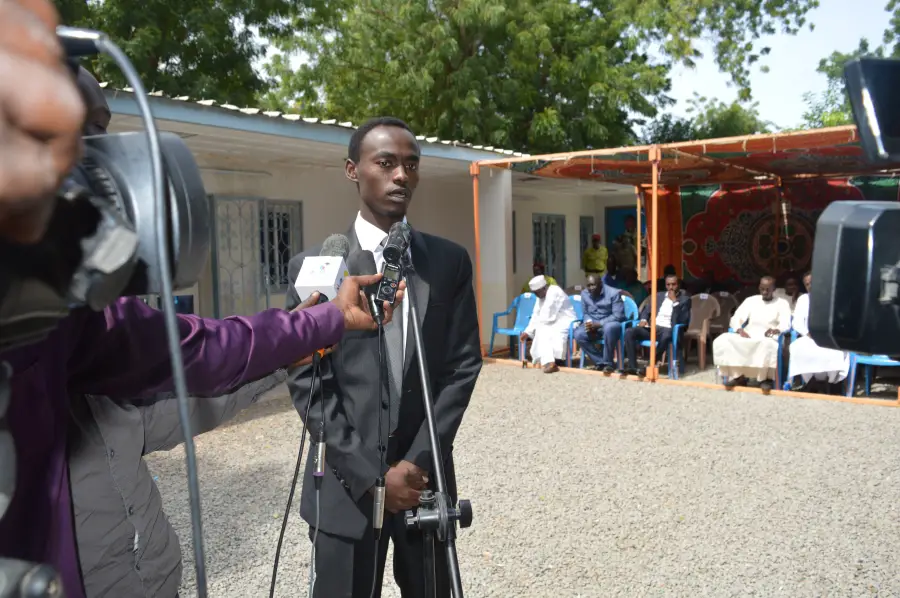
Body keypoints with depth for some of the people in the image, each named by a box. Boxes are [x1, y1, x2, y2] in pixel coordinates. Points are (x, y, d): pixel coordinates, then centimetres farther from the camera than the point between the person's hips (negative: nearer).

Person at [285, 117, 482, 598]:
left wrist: (419, 460, -9)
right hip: (346, 485, -1)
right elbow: (306, 382, -6)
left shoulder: (450, 261, 3)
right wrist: (370, 475, -11)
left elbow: (463, 364, 0)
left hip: (426, 477, 2)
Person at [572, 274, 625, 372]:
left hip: (610, 323, -5)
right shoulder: (584, 294, 2)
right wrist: (589, 323, -13)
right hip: (593, 324, 5)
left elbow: (618, 316, -18)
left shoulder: (613, 293, -14)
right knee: (578, 334, -24)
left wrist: (598, 324, -25)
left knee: (609, 328, -41)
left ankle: (608, 363, -24)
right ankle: (600, 362, -12)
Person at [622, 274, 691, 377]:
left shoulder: (685, 299, 6)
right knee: (629, 332, -23)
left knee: (665, 337, -42)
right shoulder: (659, 295, 20)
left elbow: (683, 321, -7)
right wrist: (644, 319, 0)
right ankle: (632, 367, -26)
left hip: (667, 329, -4)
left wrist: (675, 302, -11)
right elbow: (646, 309, 22)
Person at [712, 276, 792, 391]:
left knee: (766, 345, -42)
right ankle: (738, 375, -19)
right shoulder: (750, 300, 17)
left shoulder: (782, 303, 10)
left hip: (768, 338, -3)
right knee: (723, 340, -25)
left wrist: (776, 330, -30)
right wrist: (740, 330, -15)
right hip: (747, 336, 3)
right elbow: (736, 318, 8)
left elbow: (786, 324, -6)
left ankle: (765, 378, -21)